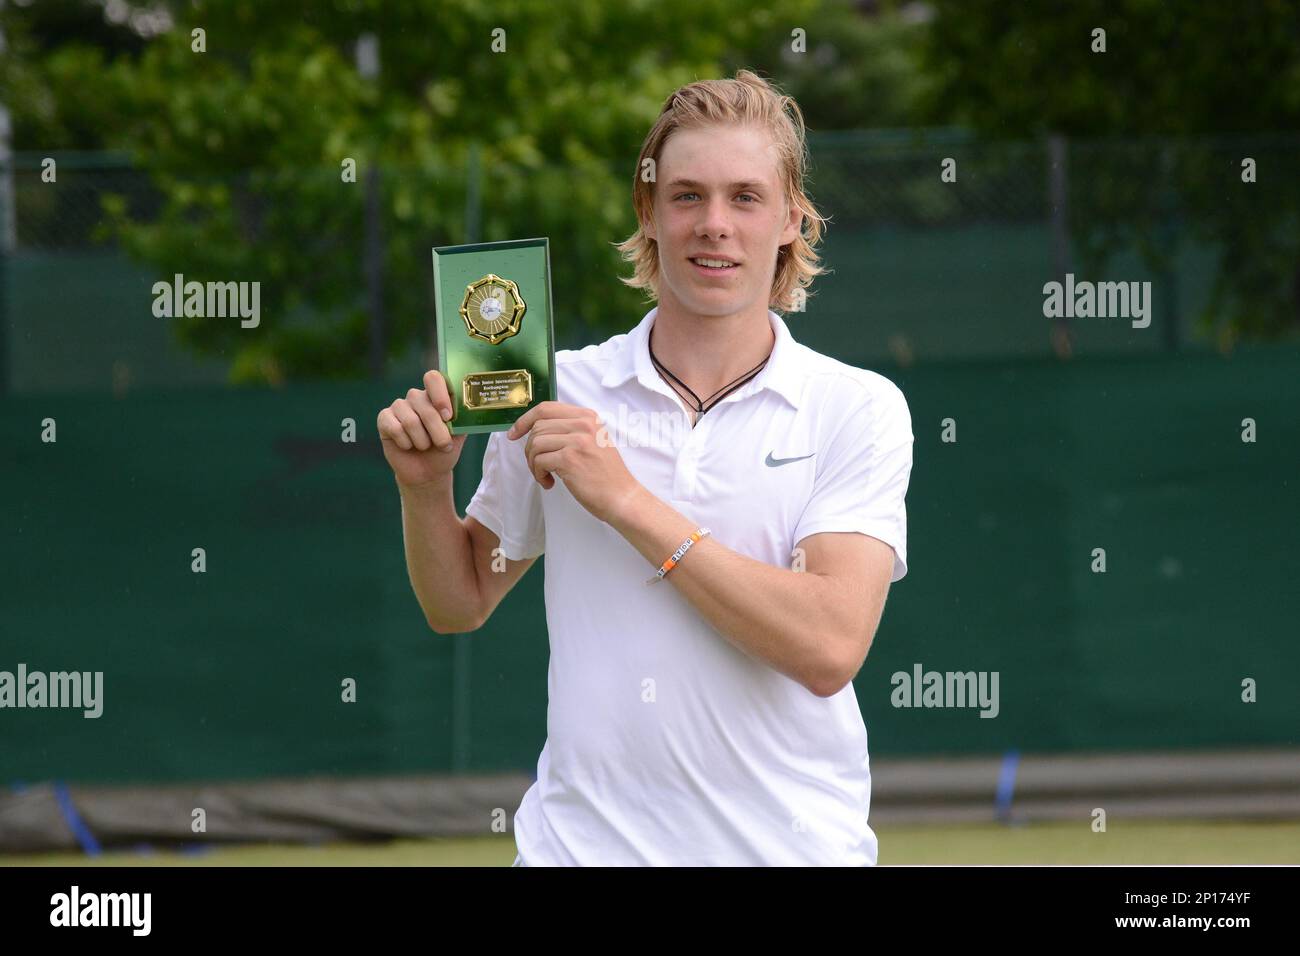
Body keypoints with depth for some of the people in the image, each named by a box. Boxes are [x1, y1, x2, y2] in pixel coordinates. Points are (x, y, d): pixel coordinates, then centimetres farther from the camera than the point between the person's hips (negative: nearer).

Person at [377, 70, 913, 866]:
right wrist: (426, 488, -7)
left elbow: (829, 648, -18)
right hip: (581, 840, 1)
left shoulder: (858, 409, -5)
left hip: (791, 844, -1)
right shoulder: (560, 390, 2)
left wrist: (628, 501, -19)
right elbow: (460, 605, 13)